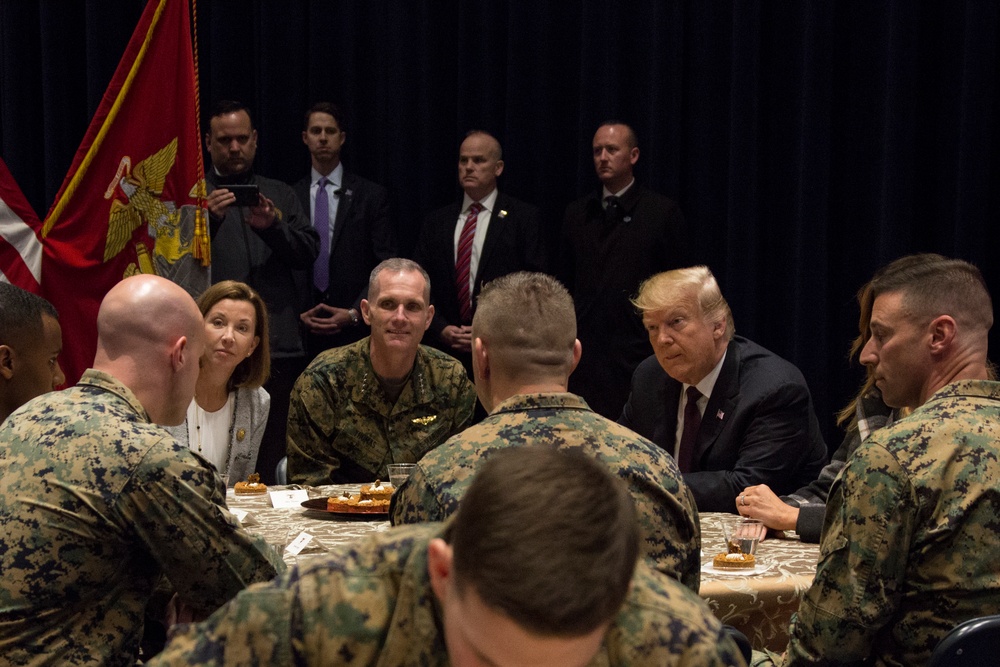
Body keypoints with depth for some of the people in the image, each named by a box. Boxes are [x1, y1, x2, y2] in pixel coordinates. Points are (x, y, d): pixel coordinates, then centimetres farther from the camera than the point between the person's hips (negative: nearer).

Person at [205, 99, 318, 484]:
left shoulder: (281, 196, 20)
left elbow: (309, 252, 7)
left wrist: (272, 227, -11)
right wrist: (208, 220, -16)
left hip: (280, 348, 3)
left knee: (277, 462, 1)